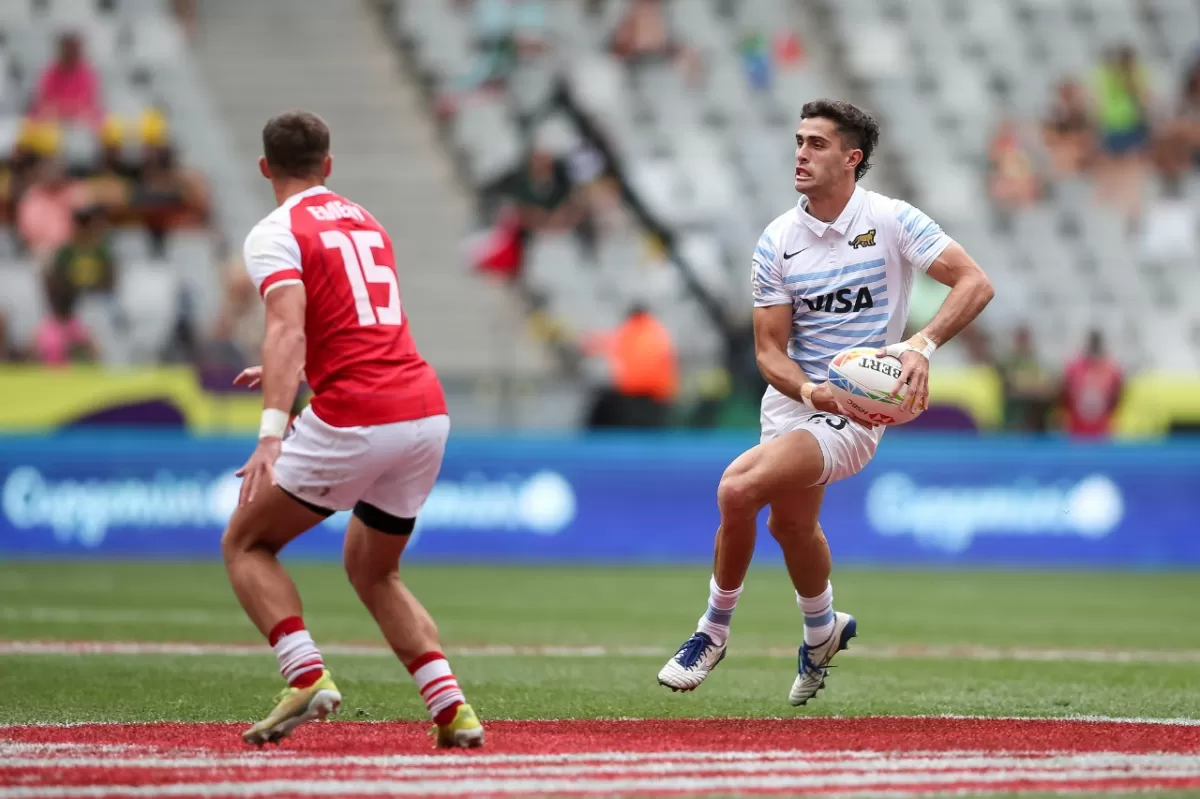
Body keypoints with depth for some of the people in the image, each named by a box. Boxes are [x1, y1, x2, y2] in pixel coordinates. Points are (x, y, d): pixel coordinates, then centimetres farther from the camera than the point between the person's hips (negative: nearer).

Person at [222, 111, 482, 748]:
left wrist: (271, 432, -28)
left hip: (354, 421, -7)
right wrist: (291, 370, 47)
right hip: (427, 410, 7)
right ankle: (450, 707, 6)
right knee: (372, 571, 23)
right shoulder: (366, 223, 22)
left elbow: (288, 329, -19)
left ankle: (306, 677, -11)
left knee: (245, 544, 9)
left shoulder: (275, 235, -1)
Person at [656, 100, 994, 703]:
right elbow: (770, 350, -2)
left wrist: (921, 345, -30)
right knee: (789, 522, 18)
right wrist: (810, 391, -23)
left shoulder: (891, 221, -11)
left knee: (738, 488, -23)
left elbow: (975, 283, -15)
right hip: (793, 399, 6)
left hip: (856, 410, -6)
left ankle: (714, 630, -2)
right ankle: (822, 631, 49)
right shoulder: (777, 242, -1)